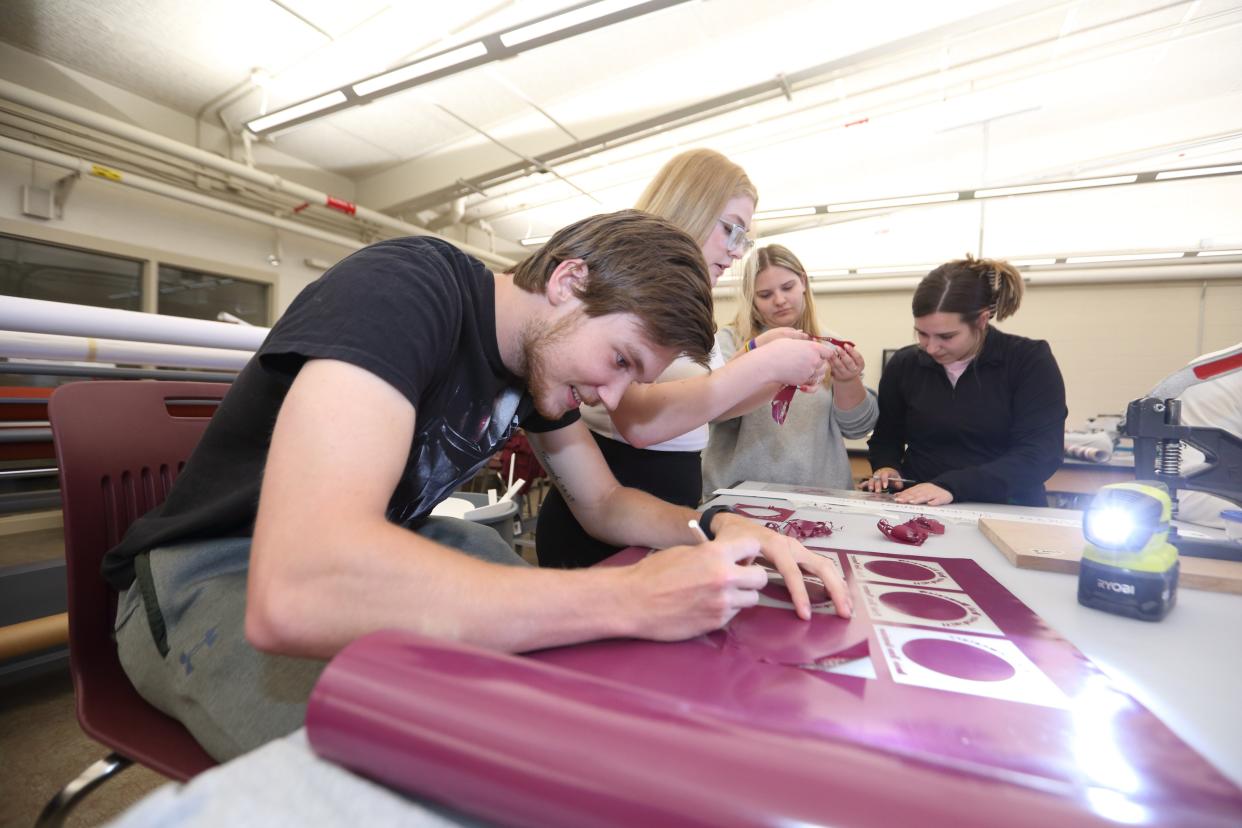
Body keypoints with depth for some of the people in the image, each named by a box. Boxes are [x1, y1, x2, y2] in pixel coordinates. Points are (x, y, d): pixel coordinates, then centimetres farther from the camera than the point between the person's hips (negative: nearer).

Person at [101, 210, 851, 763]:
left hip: (375, 553, 7)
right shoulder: (405, 286, -27)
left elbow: (605, 503, 7)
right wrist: (630, 598, -37)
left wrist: (715, 529, -13)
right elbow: (297, 588, -41)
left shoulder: (545, 359, -2)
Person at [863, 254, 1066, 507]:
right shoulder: (903, 365, 5)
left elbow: (1040, 454, -13)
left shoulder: (1030, 361, -3)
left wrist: (953, 486, -24)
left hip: (1007, 513, -2)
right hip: (918, 511, 2)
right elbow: (885, 438, 14)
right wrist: (886, 467, -7)